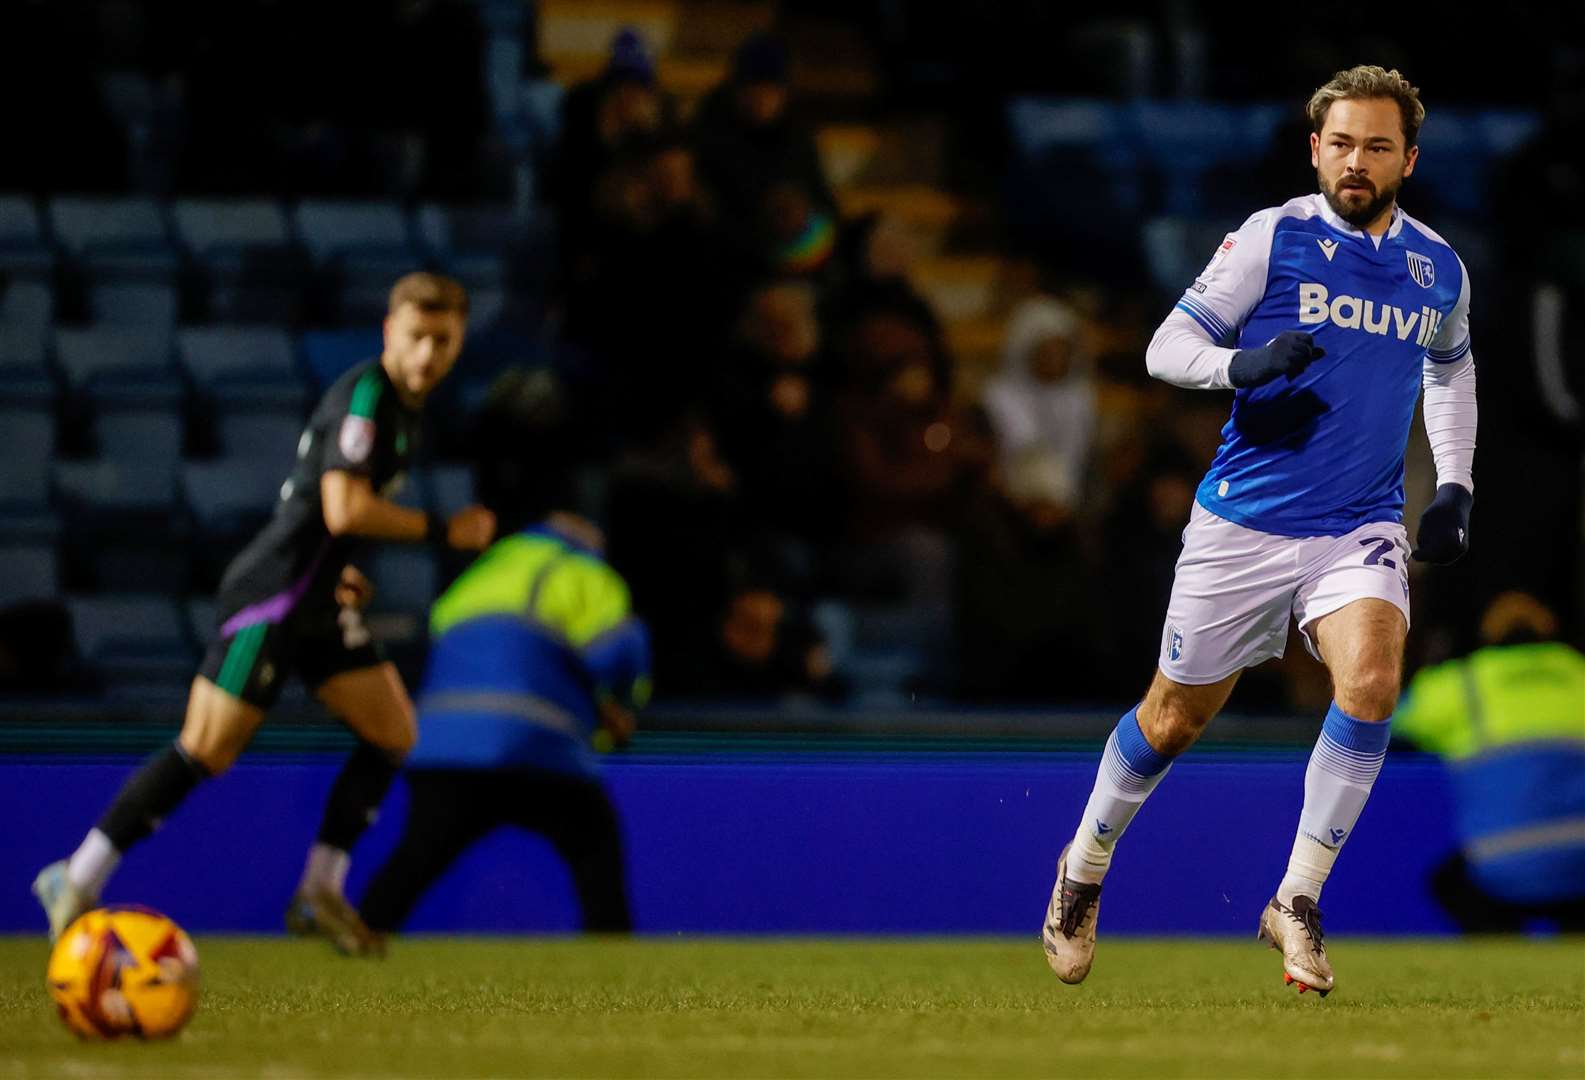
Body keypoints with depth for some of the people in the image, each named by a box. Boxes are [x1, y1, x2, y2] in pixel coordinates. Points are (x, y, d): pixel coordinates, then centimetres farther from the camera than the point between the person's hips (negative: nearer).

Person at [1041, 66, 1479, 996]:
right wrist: (1240, 366, -25)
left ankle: (1298, 902, -12)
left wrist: (1456, 485, 16)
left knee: (1371, 680, -25)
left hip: (1362, 529, 2)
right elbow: (1167, 345, -4)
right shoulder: (1274, 238, -5)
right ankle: (1084, 871, 35)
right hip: (1243, 524, -2)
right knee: (1176, 718, 7)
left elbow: (1452, 366, 27)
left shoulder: (1438, 269, 7)